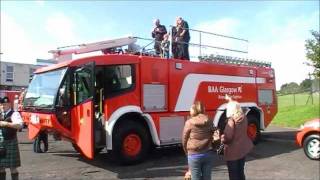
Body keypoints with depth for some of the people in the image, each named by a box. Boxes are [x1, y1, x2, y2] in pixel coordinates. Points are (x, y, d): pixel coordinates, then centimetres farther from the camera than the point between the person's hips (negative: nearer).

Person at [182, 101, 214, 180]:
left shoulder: (189, 122, -10)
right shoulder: (209, 122, 0)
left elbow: (184, 140, -3)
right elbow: (212, 137, 8)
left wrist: (187, 152, 14)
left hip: (194, 155, -3)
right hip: (208, 154, 4)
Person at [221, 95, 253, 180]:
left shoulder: (231, 120, -21)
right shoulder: (244, 117, 1)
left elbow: (228, 137, -24)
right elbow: (236, 106, 22)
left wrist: (222, 138, -5)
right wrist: (231, 100, 33)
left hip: (233, 151, -7)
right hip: (243, 149, 7)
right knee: (241, 172, 20)